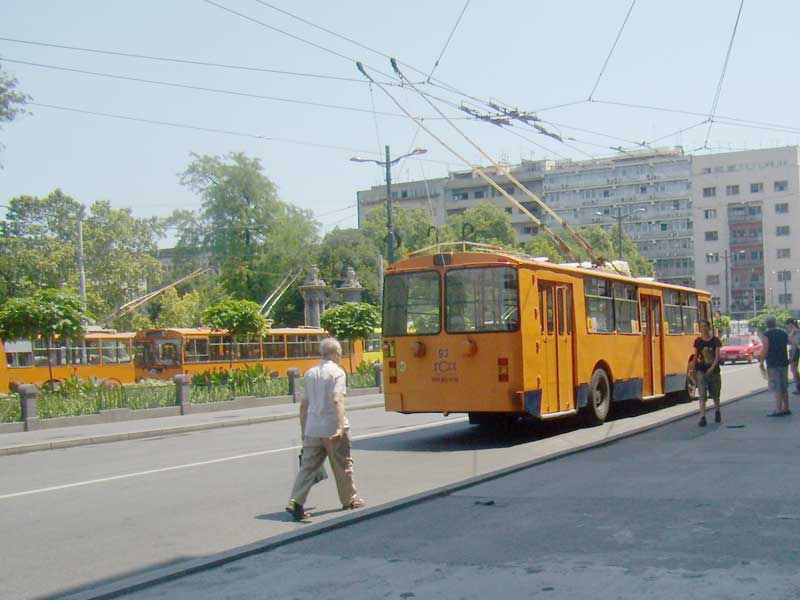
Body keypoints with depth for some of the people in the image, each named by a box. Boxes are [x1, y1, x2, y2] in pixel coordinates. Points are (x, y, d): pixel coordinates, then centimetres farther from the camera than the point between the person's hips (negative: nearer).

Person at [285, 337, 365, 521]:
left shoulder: (309, 373, 11)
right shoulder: (336, 372, -8)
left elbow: (303, 405, 15)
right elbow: (337, 400, -21)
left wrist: (304, 430, 23)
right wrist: (341, 427, -26)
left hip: (312, 429, 5)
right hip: (333, 428, -5)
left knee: (308, 465, 4)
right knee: (343, 465, 11)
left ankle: (295, 502, -8)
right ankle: (349, 500, 24)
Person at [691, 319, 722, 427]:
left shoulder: (715, 340, -3)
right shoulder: (698, 341, 2)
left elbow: (717, 356, -8)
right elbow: (696, 357, 8)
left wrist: (712, 368, -20)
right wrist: (693, 369, 4)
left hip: (714, 370, 0)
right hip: (701, 371, 0)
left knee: (715, 394, 16)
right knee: (702, 395, -9)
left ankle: (717, 413, 38)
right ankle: (702, 418, -13)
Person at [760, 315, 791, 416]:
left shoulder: (767, 335, -11)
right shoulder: (783, 333, 9)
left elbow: (765, 350, -16)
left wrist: (761, 362, -6)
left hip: (773, 365, -7)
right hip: (784, 362, 7)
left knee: (777, 388, -6)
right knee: (784, 387, 15)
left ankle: (778, 410, -6)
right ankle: (786, 408, 20)